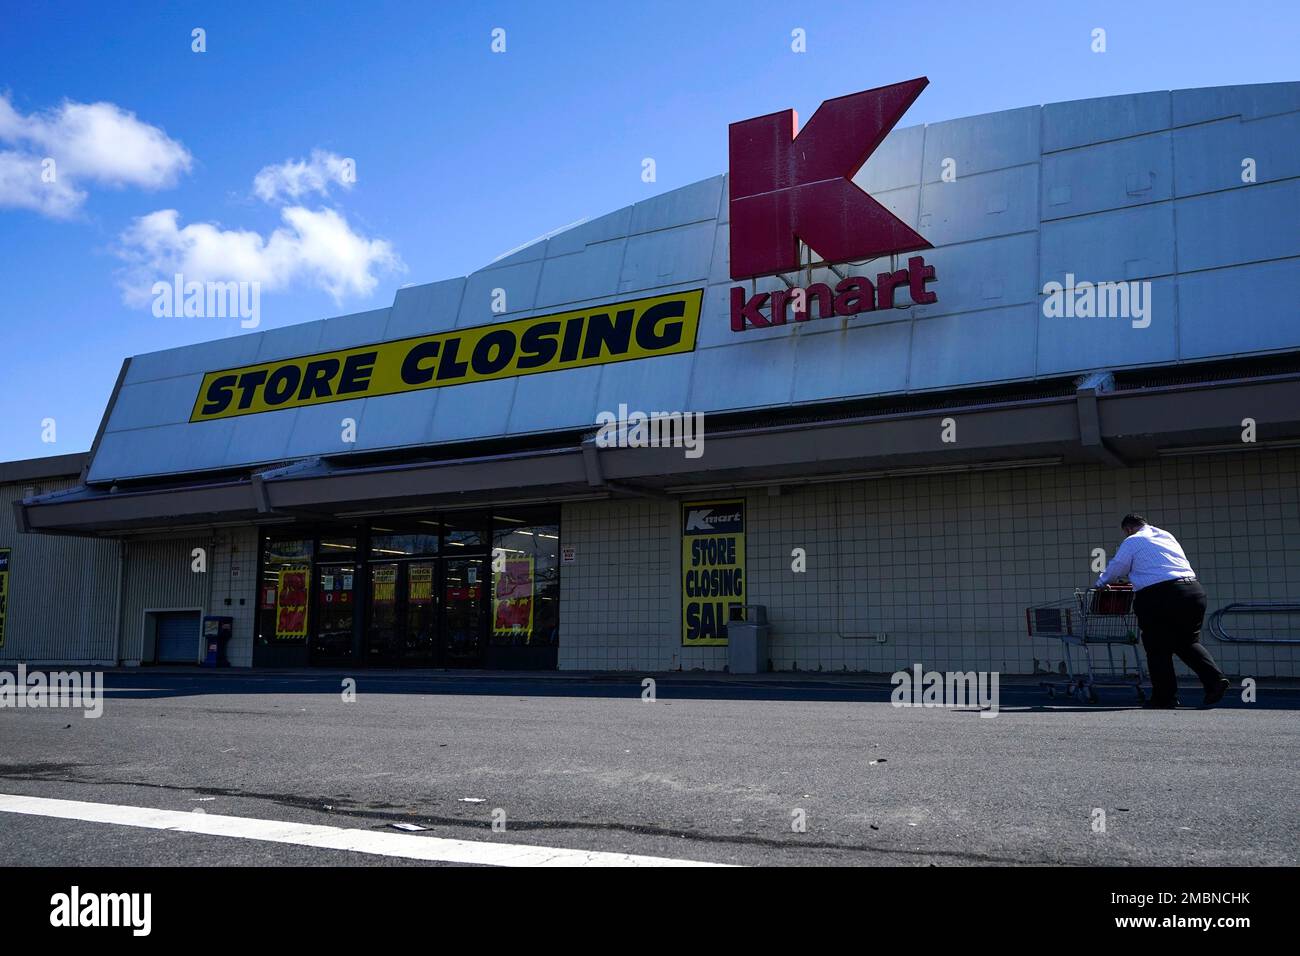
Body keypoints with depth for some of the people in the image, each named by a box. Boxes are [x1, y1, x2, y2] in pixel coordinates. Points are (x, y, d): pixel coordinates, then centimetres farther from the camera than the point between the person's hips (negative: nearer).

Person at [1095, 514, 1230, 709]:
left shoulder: (1132, 542, 5)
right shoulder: (1167, 536, 25)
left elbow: (1116, 568, 5)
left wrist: (1101, 584, 24)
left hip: (1159, 596, -6)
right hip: (1194, 590, 6)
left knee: (1158, 648, 4)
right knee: (1189, 641, 17)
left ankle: (1165, 697, 6)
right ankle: (1215, 678, -1)